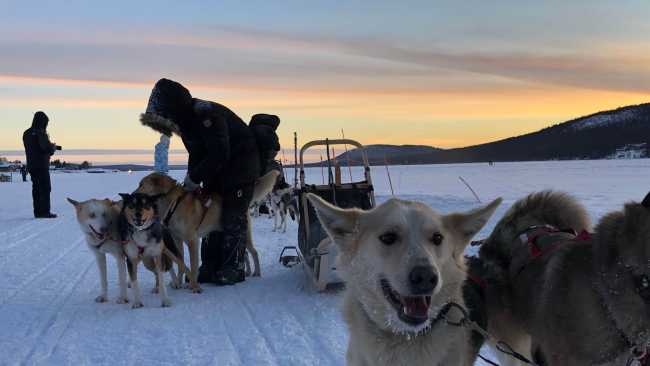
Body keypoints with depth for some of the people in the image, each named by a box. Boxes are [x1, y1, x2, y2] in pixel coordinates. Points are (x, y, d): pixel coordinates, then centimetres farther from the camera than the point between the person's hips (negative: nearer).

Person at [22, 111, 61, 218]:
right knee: (45, 188, -2)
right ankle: (45, 211, -5)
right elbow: (47, 148, -18)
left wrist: (51, 147, 14)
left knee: (36, 188, 12)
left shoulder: (26, 133, 11)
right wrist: (53, 147, 5)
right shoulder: (41, 133, -15)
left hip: (31, 165, 8)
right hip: (42, 165, -8)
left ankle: (37, 211, 13)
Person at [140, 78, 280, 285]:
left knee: (233, 216, -9)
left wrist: (194, 178, -20)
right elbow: (197, 155, 8)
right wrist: (190, 181, -6)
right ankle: (210, 267, 10)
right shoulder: (187, 119, 2)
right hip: (217, 167, 9)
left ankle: (233, 268, -3)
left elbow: (219, 154, -28)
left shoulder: (206, 114, -27)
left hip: (242, 161, -9)